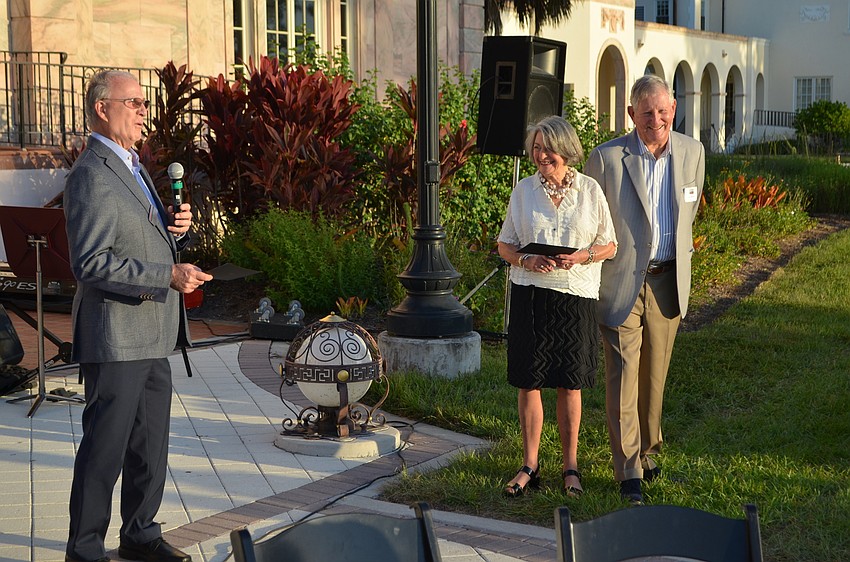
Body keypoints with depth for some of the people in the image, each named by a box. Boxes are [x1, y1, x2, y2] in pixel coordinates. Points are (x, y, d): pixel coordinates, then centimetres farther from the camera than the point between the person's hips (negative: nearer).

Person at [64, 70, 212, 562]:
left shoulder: (132, 168, 17)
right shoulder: (91, 176, -15)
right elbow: (90, 262, -23)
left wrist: (178, 227, 3)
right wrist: (169, 276, -24)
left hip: (151, 337, 10)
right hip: (116, 337, -10)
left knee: (150, 444, 16)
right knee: (105, 447, -1)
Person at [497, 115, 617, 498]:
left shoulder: (589, 190, 2)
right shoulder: (524, 191, 5)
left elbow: (609, 246, 6)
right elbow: (504, 245, 9)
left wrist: (582, 256, -13)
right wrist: (527, 261, -11)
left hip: (576, 295, -1)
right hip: (530, 294, 1)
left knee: (570, 383, 5)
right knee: (528, 382, 3)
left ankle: (571, 466, 18)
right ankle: (530, 466, 15)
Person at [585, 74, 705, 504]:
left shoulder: (692, 153, 2)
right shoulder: (606, 158, -11)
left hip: (667, 281, 4)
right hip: (620, 283, -3)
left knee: (654, 374, 13)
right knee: (623, 376, -4)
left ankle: (647, 449, 32)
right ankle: (629, 472, 2)